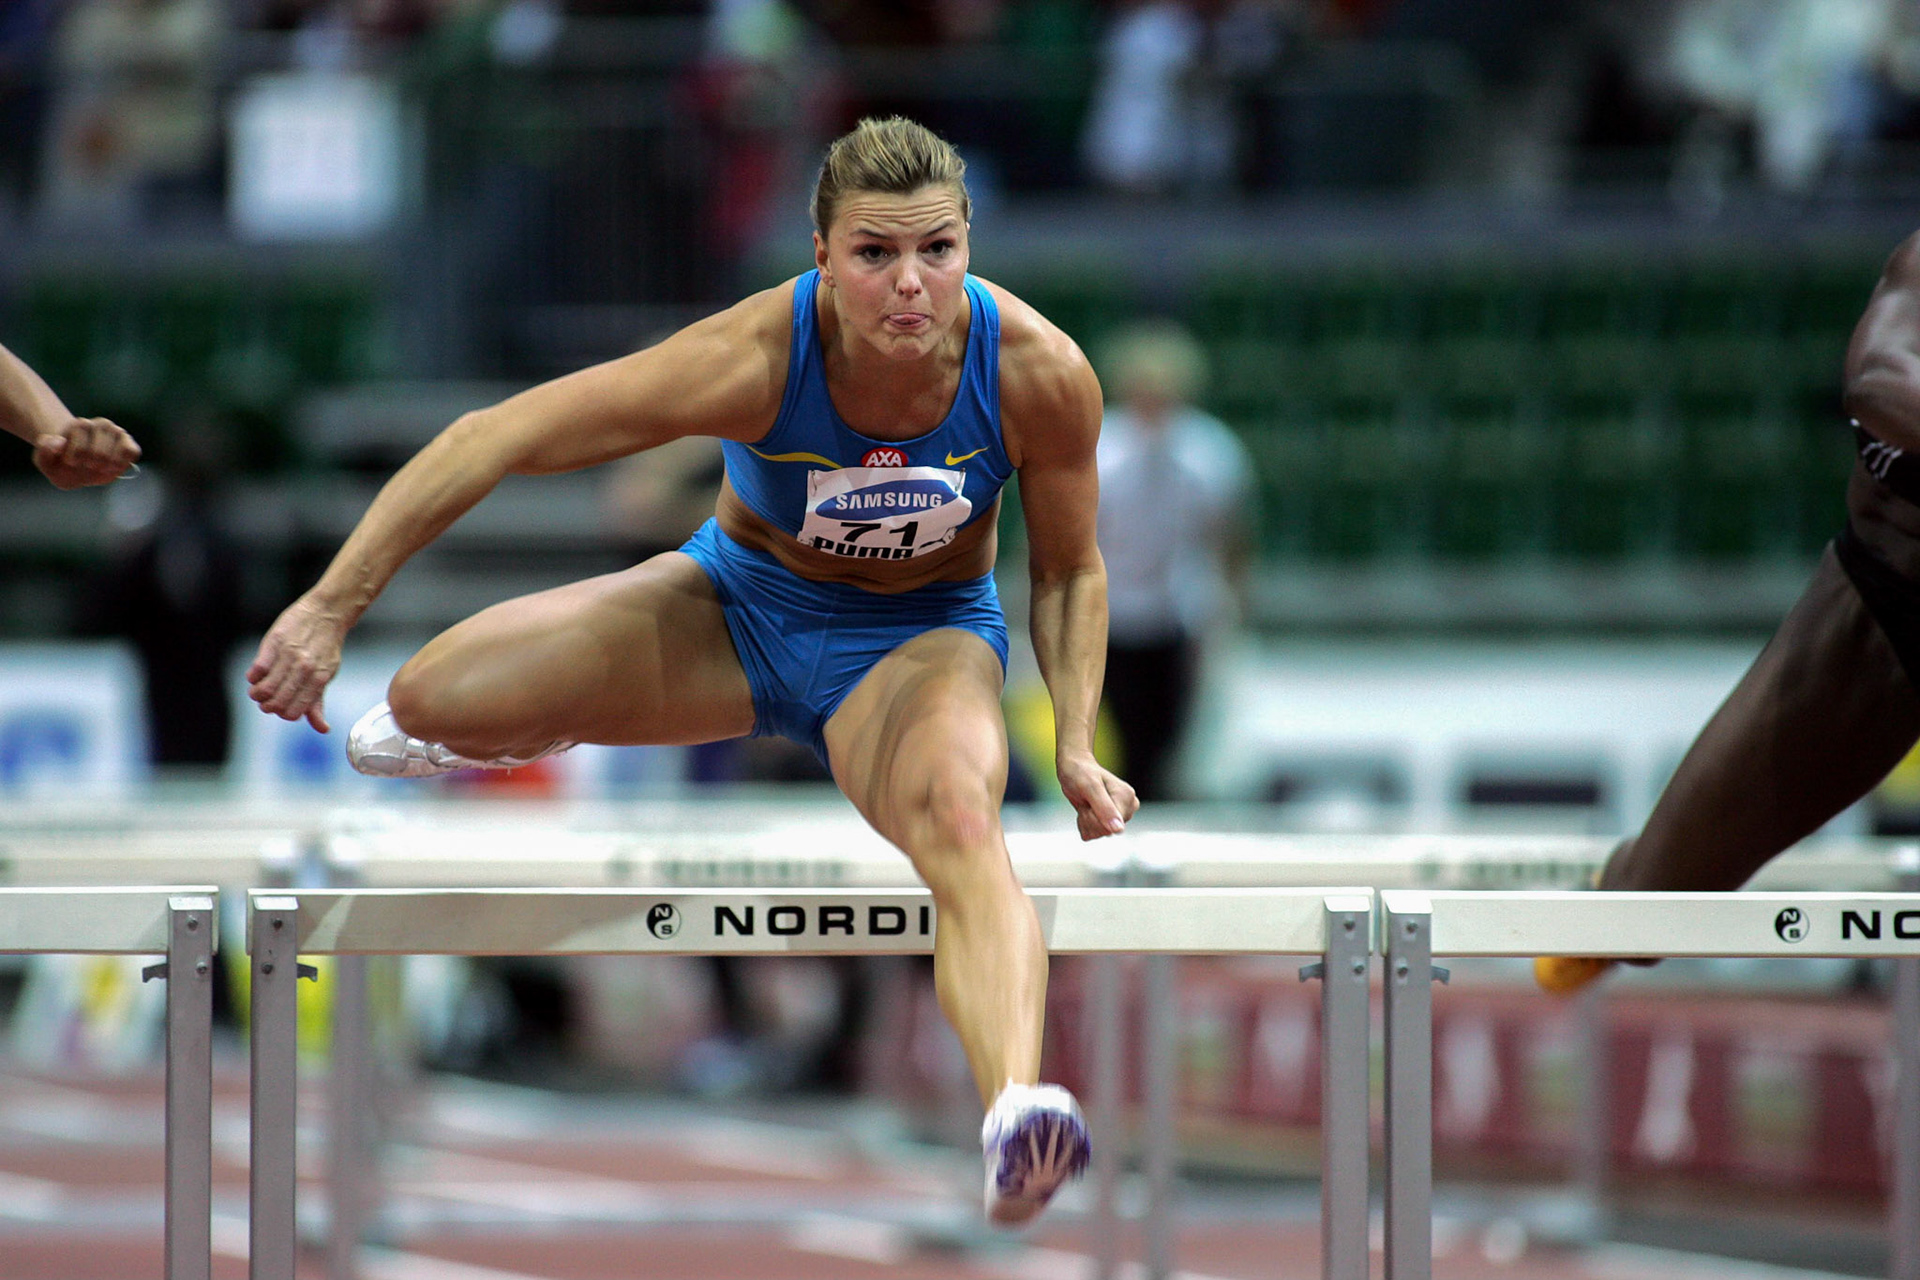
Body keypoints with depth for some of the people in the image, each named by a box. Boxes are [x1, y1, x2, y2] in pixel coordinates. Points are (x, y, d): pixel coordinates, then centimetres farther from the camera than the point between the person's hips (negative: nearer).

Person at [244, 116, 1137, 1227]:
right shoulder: (758, 355, -31)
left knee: (961, 822, -37)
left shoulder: (1040, 373, -24)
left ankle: (1015, 1115, -62)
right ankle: (528, 731, 26)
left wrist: (1077, 749, -18)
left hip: (921, 639, -1)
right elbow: (495, 439, -26)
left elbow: (1070, 575, -4)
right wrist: (332, 606, -28)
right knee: (433, 699, -15)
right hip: (739, 602, 1)